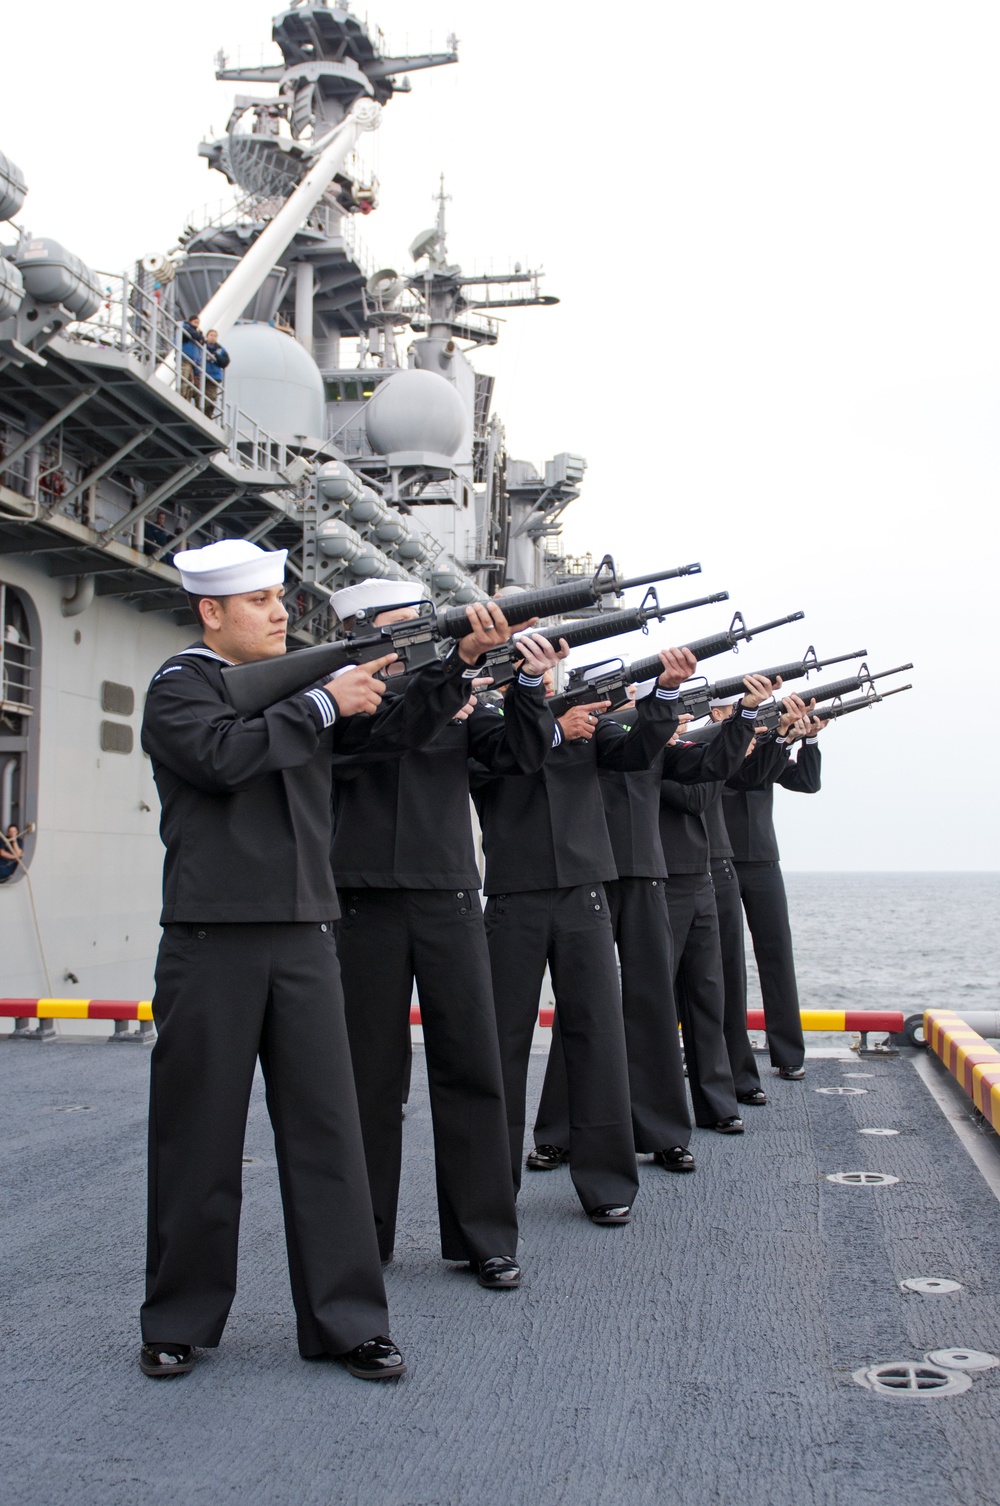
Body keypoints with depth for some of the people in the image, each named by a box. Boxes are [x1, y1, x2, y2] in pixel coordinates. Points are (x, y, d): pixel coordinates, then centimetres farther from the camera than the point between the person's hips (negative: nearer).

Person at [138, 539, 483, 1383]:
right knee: (199, 1133, 5)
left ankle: (346, 1320, 11)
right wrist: (324, 705, -12)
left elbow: (397, 731, 13)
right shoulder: (181, 685, 1)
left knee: (328, 1127, 3)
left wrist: (456, 665, -1)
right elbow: (222, 755, -18)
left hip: (304, 941, 5)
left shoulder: (305, 684, 16)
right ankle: (180, 1321, 21)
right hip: (211, 942, -4)